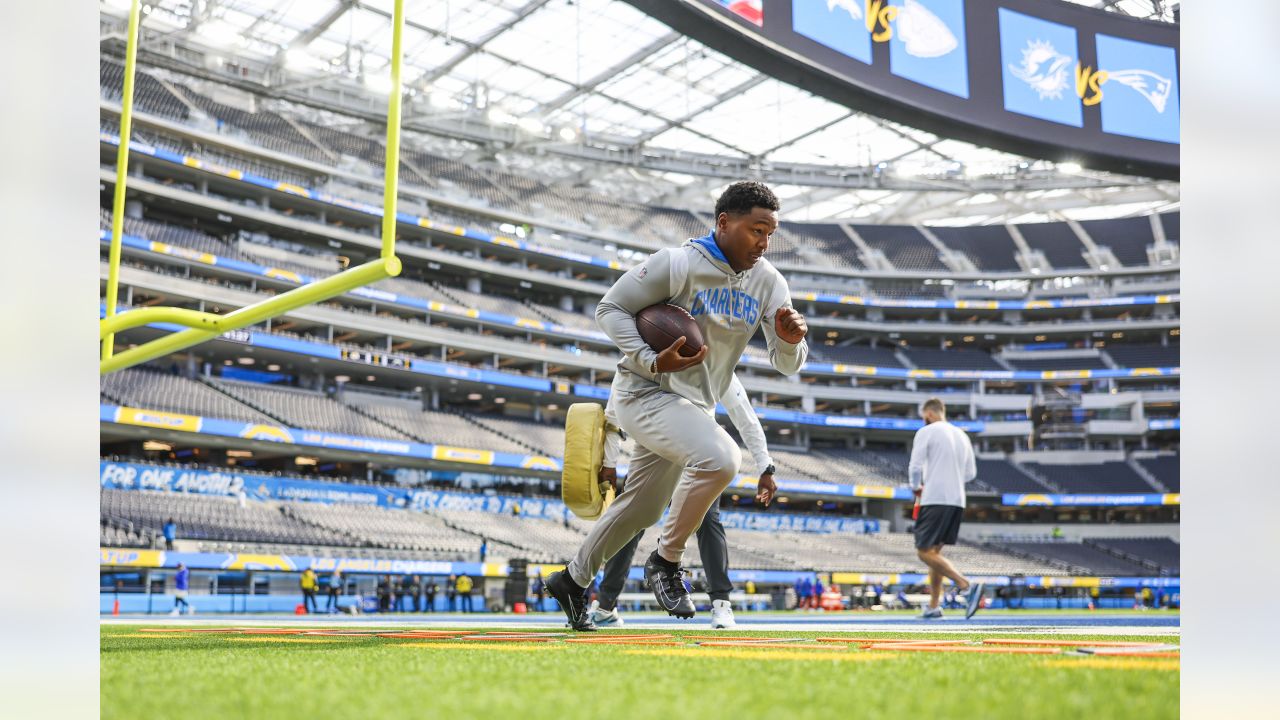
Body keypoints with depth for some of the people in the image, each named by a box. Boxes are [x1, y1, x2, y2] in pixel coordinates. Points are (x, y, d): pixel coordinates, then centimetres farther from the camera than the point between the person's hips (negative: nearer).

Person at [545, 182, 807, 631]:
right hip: (646, 393, -7)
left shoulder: (768, 282, -1)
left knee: (643, 510, 18)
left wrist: (789, 338, -25)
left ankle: (573, 580, 39)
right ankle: (666, 562, -11)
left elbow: (787, 365, -1)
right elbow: (610, 308, -11)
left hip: (695, 407, 8)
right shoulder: (677, 264, -18)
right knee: (719, 457, -32)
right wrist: (652, 361, -24)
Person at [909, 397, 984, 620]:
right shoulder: (962, 435, 16)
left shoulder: (926, 432, -4)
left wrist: (916, 488, 6)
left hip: (935, 500, -7)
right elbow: (971, 473, 19)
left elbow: (915, 467, -11)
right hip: (957, 501, 7)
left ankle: (967, 586, -23)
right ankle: (933, 607, 13)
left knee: (925, 551, -7)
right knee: (934, 551, 15)